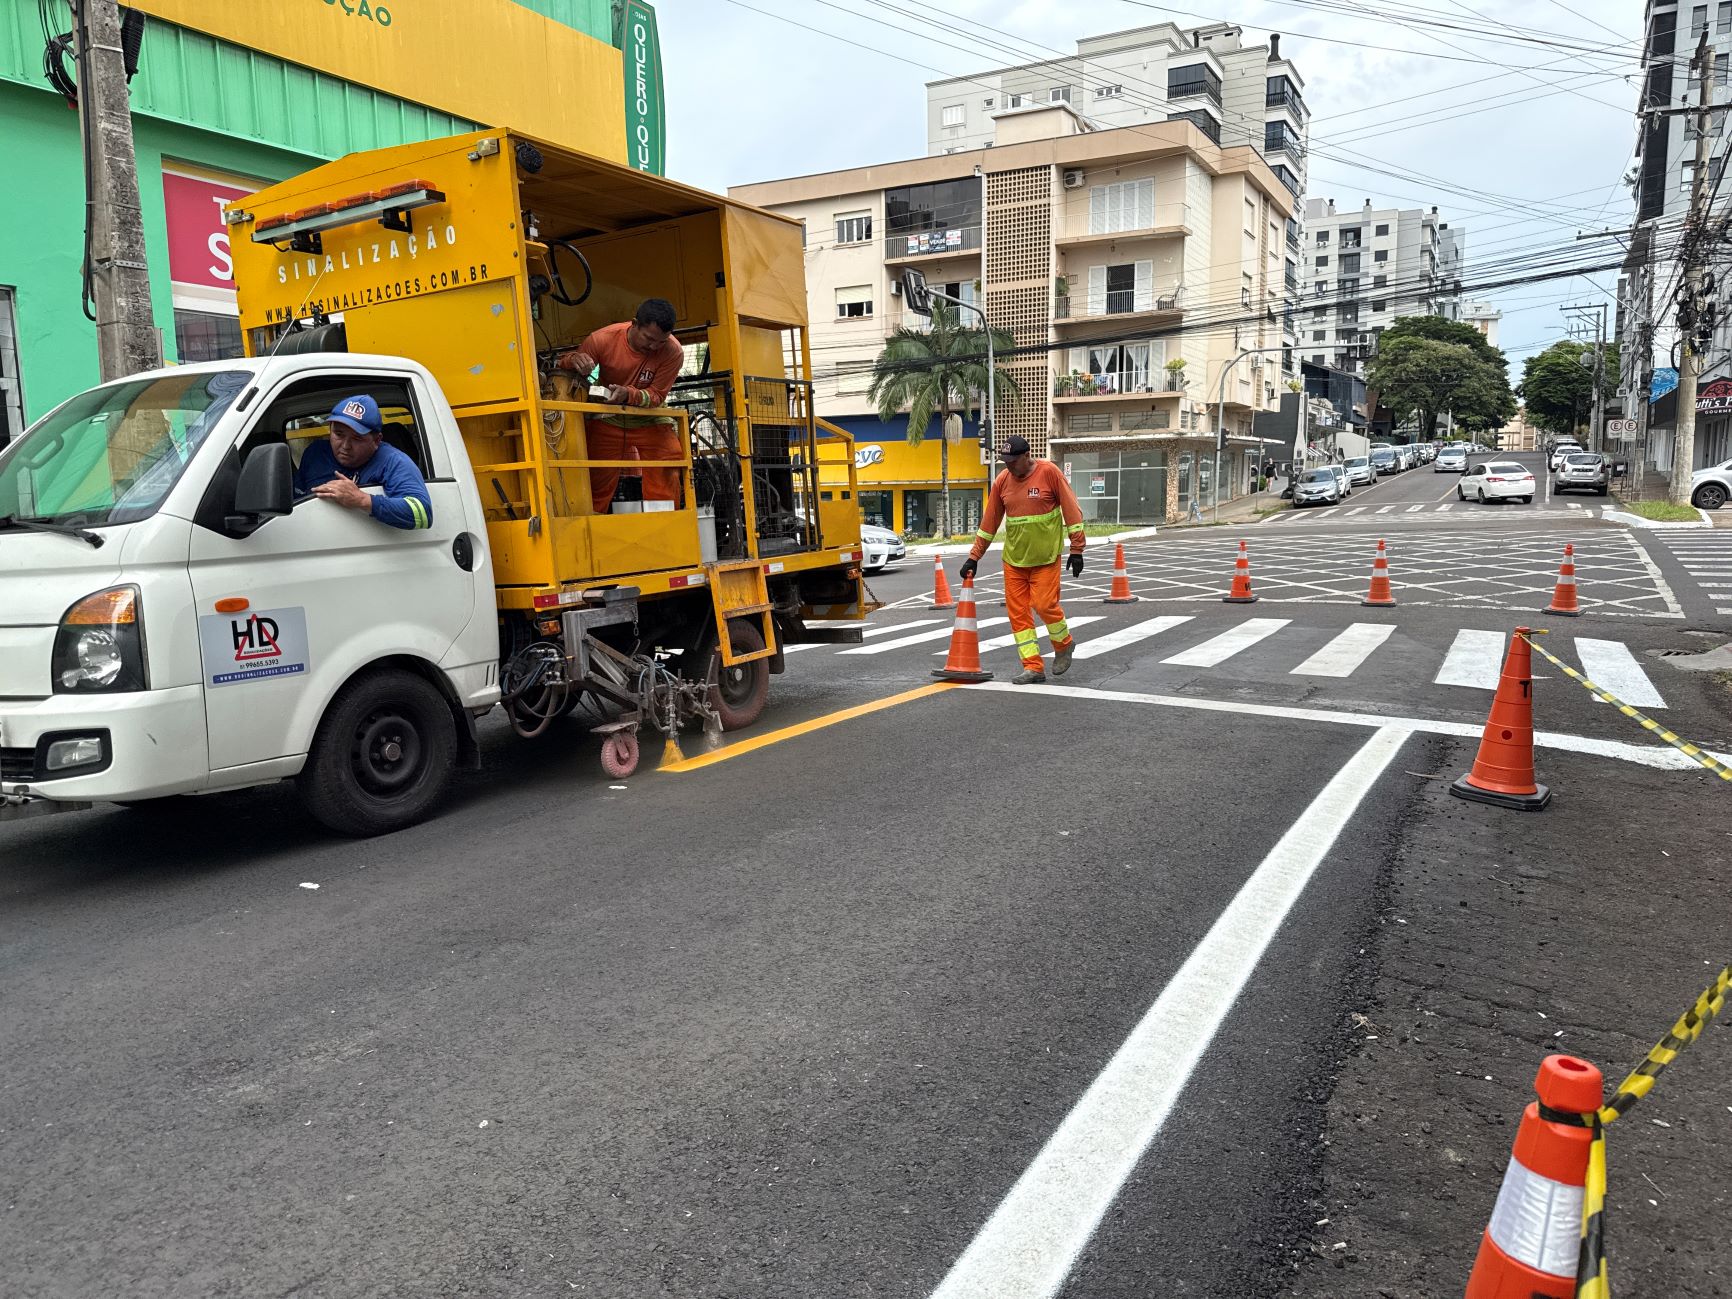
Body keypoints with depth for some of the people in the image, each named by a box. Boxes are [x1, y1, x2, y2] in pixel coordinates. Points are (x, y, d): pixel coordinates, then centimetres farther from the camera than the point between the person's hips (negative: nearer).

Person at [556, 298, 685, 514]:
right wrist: (573, 359, -35)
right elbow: (560, 363, -10)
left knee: (665, 491, -11)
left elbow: (657, 396, -18)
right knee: (596, 488, -4)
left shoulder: (673, 352, -24)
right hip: (608, 420, 0)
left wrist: (629, 395, -39)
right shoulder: (603, 339, -22)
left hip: (651, 420, 0)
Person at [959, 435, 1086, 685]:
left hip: (1045, 557, -4)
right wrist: (974, 557, 9)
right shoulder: (1002, 481, 3)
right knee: (1018, 611, 0)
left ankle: (1064, 644, 22)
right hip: (1013, 559, 4)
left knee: (1044, 604, -9)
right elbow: (989, 522, 9)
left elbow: (1071, 510, -7)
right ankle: (1033, 667, 6)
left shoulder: (1049, 472, -9)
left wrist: (1076, 549, -9)